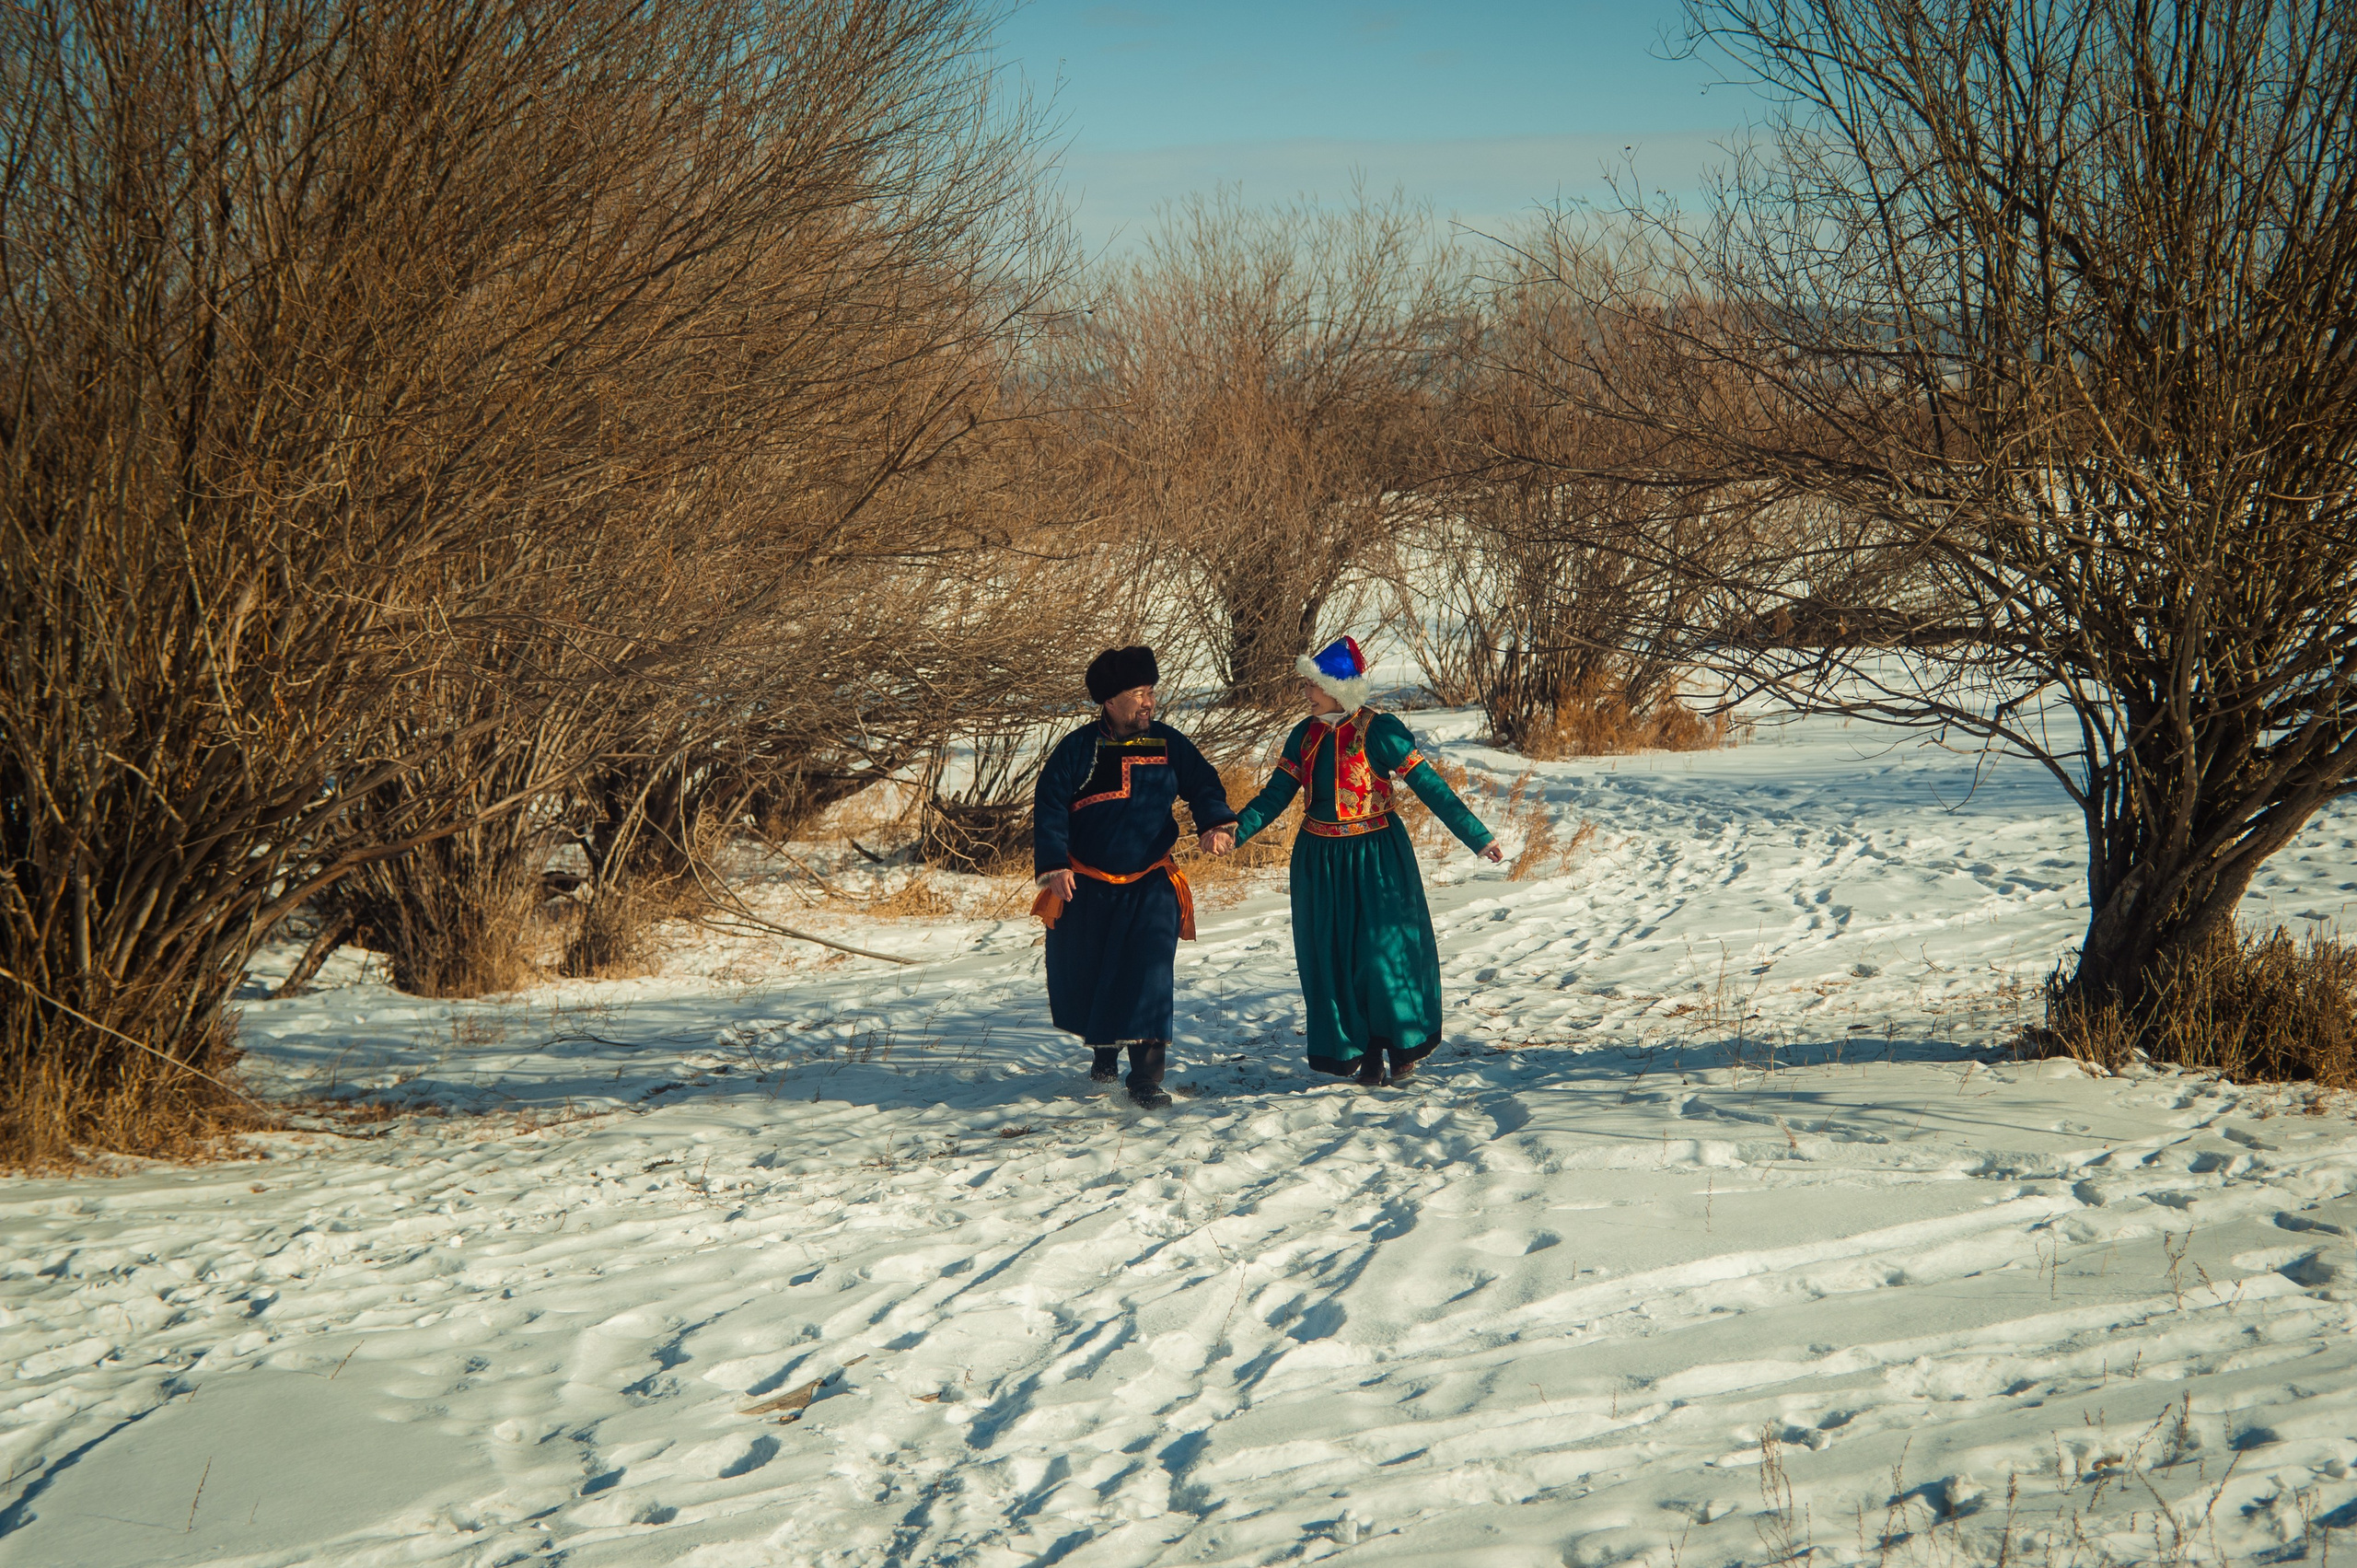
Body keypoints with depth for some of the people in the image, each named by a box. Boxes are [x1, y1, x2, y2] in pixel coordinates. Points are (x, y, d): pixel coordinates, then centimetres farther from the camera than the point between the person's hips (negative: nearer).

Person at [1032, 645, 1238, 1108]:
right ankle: (1103, 1049, 41)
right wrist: (1053, 866, -15)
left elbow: (1203, 784, 9)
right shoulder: (1078, 749, -6)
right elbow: (1049, 808, -6)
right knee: (1081, 978, 12)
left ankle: (1146, 1076, -12)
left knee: (1149, 977, -15)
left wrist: (1215, 823, -12)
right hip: (1085, 887, 0)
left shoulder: (1168, 744, 1)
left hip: (1149, 886, 0)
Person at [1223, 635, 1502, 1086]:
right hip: (1320, 861, 5)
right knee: (1335, 957, 5)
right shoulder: (1305, 735, 4)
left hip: (1376, 857, -5)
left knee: (1387, 948, -5)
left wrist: (1476, 836, -15)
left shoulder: (1379, 731, -12)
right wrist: (1234, 829, -11)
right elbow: (1276, 794, 4)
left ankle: (1402, 1048, 14)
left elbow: (1429, 785, -12)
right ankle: (1364, 1054, 16)